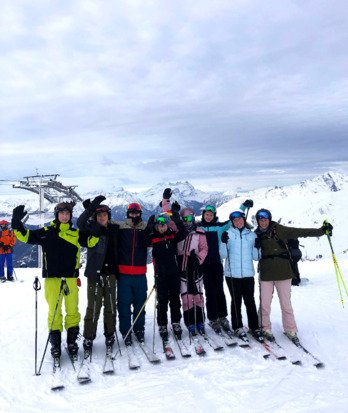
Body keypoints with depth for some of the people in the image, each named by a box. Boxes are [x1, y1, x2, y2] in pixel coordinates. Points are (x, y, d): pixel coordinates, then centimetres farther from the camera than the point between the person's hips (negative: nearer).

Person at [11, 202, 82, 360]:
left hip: (70, 277, 1)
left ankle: (72, 341, 21)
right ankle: (55, 343, 17)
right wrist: (17, 222, -9)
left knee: (72, 310, 5)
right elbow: (25, 236, 5)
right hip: (52, 277, -1)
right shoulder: (46, 232, 7)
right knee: (54, 310, 3)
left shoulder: (76, 233, 8)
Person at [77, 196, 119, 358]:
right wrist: (91, 207, -30)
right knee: (93, 308, 0)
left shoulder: (114, 229, 8)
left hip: (110, 274, 3)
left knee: (110, 307, 11)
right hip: (94, 274, -3)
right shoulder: (91, 229, -2)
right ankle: (88, 339, 14)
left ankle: (110, 337, 24)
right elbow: (80, 223, -22)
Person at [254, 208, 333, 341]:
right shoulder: (256, 235, 6)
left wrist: (321, 230, -11)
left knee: (286, 303, 4)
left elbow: (301, 232, -4)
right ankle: (265, 329, 21)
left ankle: (290, 329, 21)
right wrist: (255, 245, -10)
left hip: (283, 271, -1)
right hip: (266, 273, 2)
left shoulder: (279, 230, -1)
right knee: (264, 304, 3)